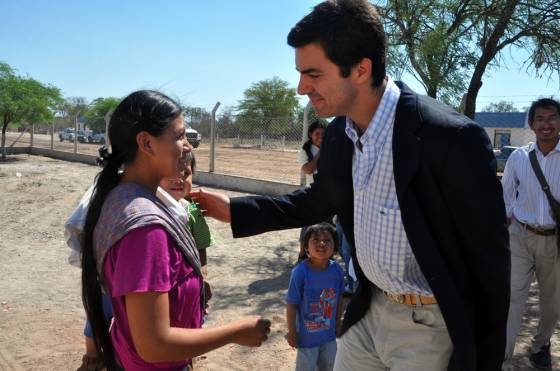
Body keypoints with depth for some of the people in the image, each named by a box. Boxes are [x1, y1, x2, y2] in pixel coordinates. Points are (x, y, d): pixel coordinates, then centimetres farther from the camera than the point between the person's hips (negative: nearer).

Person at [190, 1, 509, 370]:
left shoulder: (452, 138, -25)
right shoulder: (338, 135, -4)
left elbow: (490, 260, -17)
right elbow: (319, 201, 14)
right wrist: (234, 210, 6)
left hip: (430, 325, -6)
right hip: (370, 311, 6)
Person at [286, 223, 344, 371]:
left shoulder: (337, 270, -13)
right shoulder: (300, 272, -26)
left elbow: (339, 298, 2)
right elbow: (291, 304, -18)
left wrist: (338, 322, 10)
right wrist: (292, 332, -11)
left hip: (329, 332, 4)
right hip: (307, 334, -4)